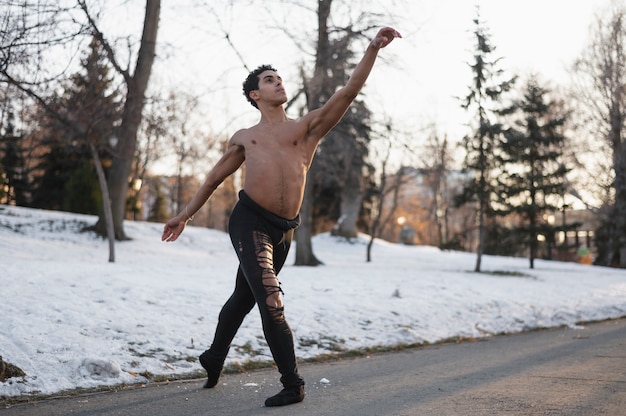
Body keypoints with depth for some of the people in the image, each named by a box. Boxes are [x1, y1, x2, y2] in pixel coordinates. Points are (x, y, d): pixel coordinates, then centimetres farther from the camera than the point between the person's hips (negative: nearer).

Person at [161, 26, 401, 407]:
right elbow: (215, 178, 23)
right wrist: (186, 215, 24)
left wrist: (373, 49, -11)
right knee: (271, 301, -15)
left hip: (284, 231, 2)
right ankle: (293, 384, -7)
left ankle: (214, 359, 37)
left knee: (244, 298, 17)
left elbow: (348, 93, -1)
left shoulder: (307, 127, 10)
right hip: (250, 222, -2)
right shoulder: (243, 138, 13)